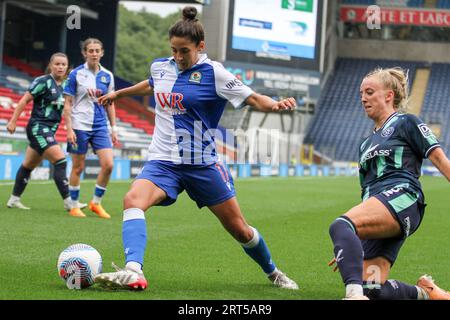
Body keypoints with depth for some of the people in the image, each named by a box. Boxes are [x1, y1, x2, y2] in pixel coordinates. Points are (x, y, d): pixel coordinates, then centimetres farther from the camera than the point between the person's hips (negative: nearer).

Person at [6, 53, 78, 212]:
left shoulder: (65, 84, 9)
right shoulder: (43, 81, -12)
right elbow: (24, 100, -11)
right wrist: (13, 121, -13)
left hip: (50, 130, 8)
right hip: (38, 128, -8)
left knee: (29, 165, 16)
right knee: (60, 161, -17)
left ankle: (14, 200, 26)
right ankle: (68, 202, -16)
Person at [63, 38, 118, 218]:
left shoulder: (107, 75, 7)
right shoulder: (76, 74, -3)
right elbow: (67, 104, -3)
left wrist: (114, 128, 10)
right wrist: (69, 129, -10)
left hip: (100, 126, 3)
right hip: (80, 126, -3)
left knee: (108, 164, -10)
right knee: (78, 167, 2)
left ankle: (96, 203, 6)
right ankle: (74, 207, 15)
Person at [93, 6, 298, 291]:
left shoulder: (213, 73, -10)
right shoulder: (160, 67, 4)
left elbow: (253, 99, -10)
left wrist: (277, 104, -31)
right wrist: (118, 94, 42)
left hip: (202, 165, -3)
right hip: (163, 161, 3)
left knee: (239, 229, 6)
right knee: (133, 200, -29)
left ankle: (273, 273, 34)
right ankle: (133, 272, -43)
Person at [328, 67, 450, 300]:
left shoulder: (406, 123, 11)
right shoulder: (366, 144, 31)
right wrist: (349, 249, 26)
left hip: (401, 198, -7)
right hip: (379, 220, 7)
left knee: (340, 226, -35)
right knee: (372, 288, -13)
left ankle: (354, 292, -55)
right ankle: (426, 293, 8)